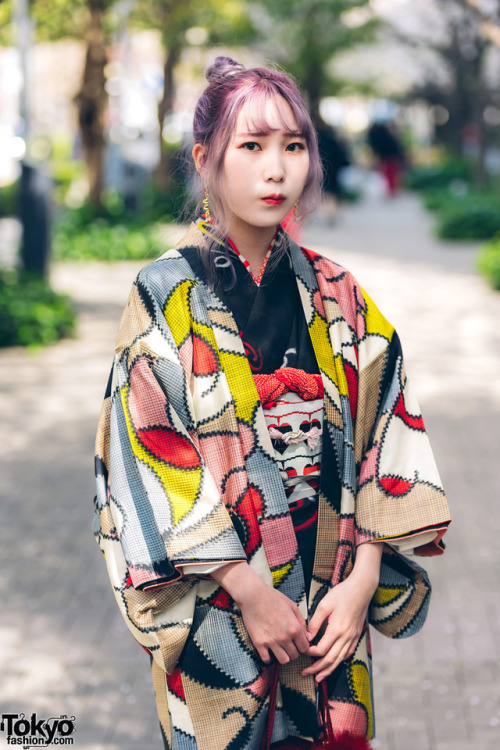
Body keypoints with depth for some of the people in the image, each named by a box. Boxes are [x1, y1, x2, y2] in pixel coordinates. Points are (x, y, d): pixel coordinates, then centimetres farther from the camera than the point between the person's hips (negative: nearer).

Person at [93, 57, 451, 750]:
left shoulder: (338, 296, 3)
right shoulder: (164, 296, -8)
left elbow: (382, 437, 0)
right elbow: (151, 461, -12)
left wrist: (363, 581, -10)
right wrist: (250, 591, -14)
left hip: (333, 604, 3)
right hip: (214, 607, -3)